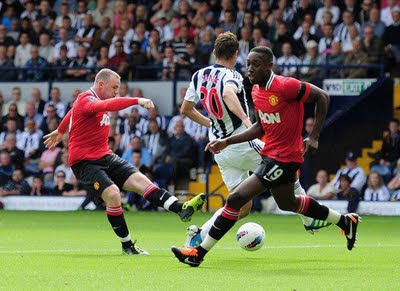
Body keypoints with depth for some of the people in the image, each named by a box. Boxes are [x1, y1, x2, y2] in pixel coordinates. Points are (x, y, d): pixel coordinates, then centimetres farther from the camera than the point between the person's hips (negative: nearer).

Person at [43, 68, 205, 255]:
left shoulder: (96, 101, 15)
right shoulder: (86, 100, -16)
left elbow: (73, 112, 34)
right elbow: (108, 105, -38)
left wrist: (60, 131, 51)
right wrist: (137, 101, -47)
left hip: (106, 157, 9)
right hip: (84, 162, -8)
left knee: (140, 180, -12)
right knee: (113, 194, -26)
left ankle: (182, 209, -28)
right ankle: (127, 246, -13)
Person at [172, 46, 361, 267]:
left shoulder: (285, 86, -22)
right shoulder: (256, 91, 4)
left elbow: (322, 97, -14)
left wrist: (314, 137, -16)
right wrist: (228, 141, 6)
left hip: (283, 158, -10)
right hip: (270, 155, 10)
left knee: (236, 199, -14)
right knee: (287, 203, 29)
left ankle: (199, 253, -8)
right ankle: (345, 221, 45)